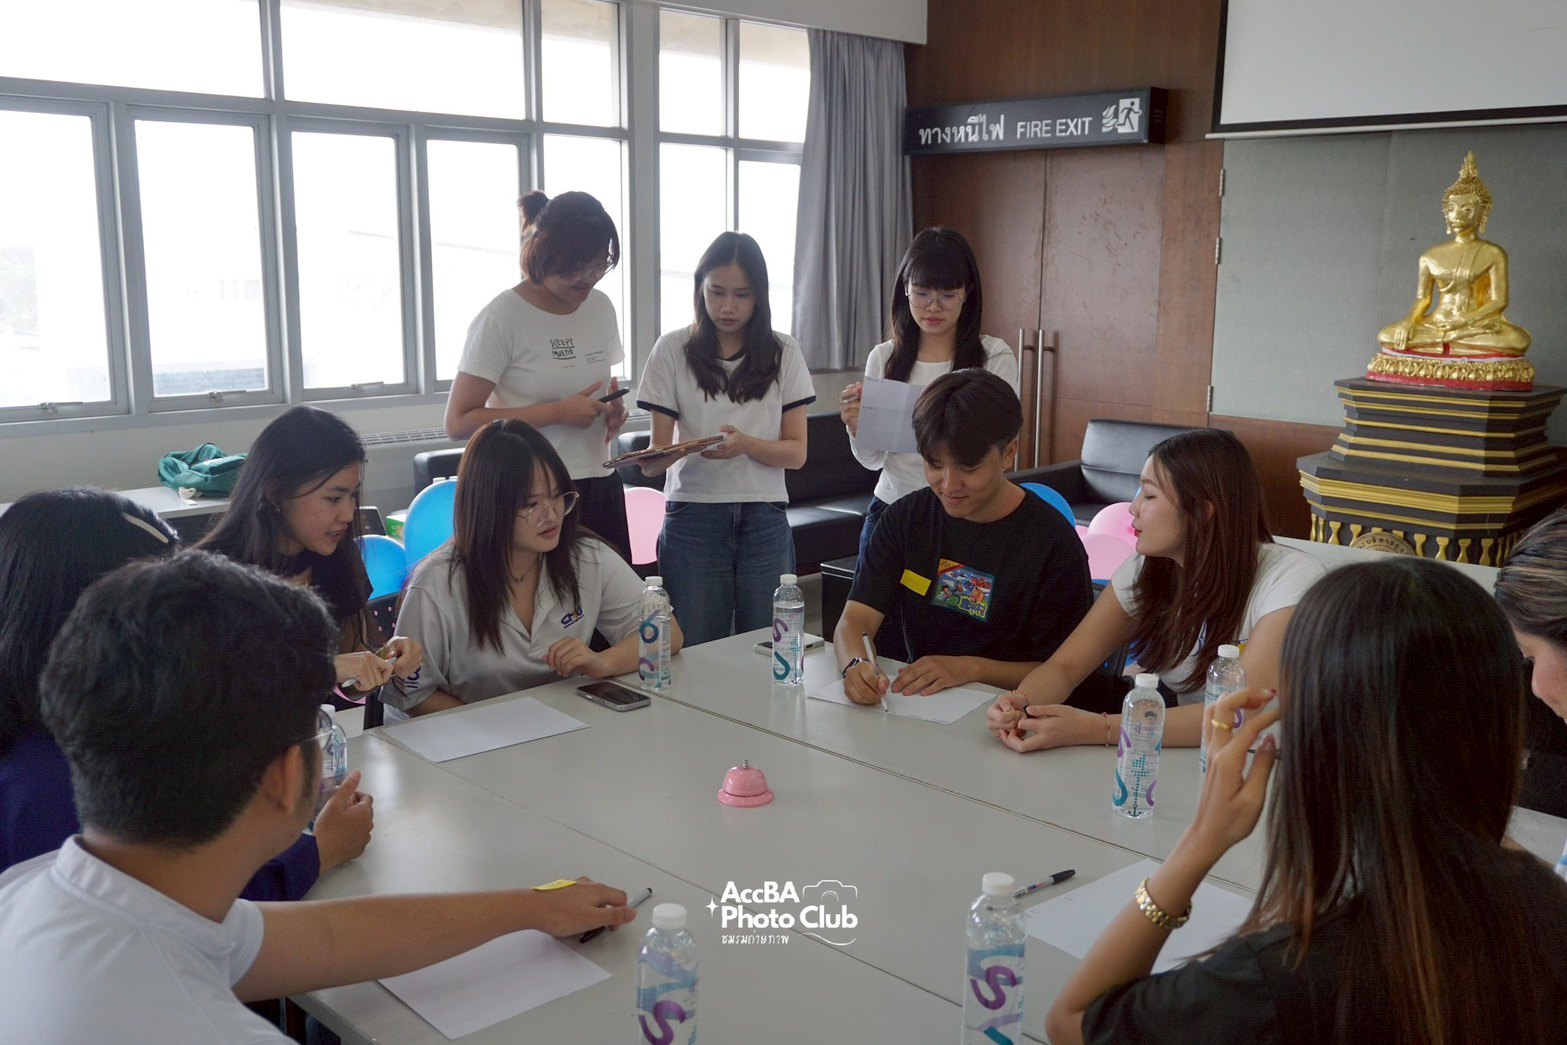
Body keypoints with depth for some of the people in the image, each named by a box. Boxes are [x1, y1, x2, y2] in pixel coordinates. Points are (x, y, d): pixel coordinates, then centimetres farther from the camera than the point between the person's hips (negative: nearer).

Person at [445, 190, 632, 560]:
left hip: (600, 488, 6)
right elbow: (459, 421, -12)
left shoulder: (600, 307, 9)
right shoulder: (502, 318, -10)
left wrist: (612, 406, 1)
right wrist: (557, 412, -18)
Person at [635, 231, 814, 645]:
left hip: (765, 521, 1)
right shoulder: (674, 350, 3)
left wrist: (745, 444, -18)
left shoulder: (783, 352, 6)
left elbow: (796, 452, 1)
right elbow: (659, 446, 2)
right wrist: (653, 458, -22)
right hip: (692, 516, -1)